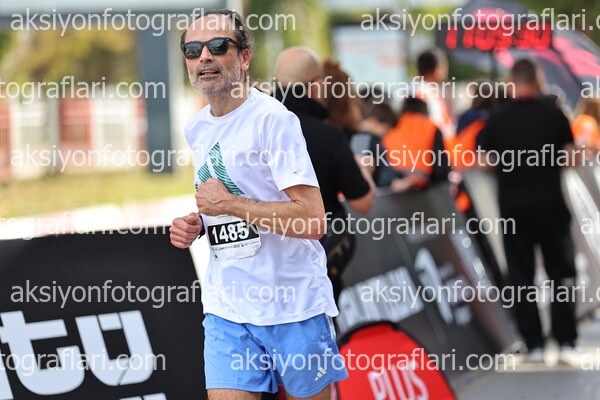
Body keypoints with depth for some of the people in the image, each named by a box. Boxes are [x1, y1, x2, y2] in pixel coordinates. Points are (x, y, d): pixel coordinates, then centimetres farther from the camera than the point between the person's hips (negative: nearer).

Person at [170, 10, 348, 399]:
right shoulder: (196, 128, 11)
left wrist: (230, 203, -18)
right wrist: (195, 225, 5)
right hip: (227, 309, 6)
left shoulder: (272, 118, -13)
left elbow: (313, 221, -21)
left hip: (295, 307, -5)